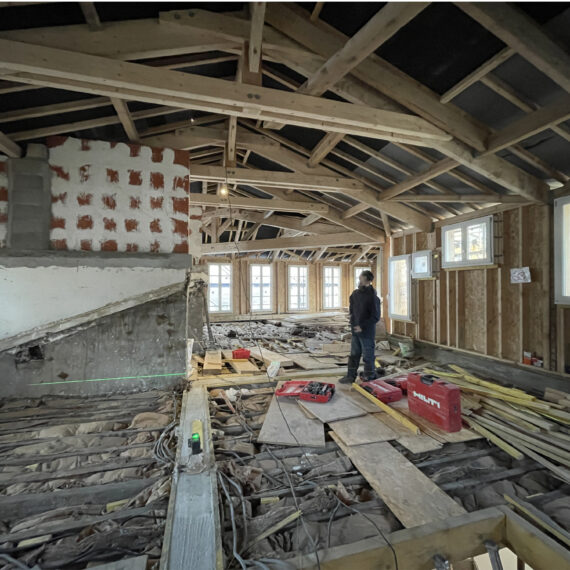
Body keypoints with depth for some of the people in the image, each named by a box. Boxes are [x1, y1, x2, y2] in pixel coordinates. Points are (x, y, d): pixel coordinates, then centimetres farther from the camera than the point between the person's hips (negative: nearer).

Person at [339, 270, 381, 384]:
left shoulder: (373, 297, -15)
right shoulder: (355, 293, 5)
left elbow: (376, 317, -16)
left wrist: (362, 326, -17)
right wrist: (353, 324, 1)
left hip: (367, 332, -7)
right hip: (355, 331, 7)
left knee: (368, 356, 5)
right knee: (354, 354, 15)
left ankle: (370, 378, 19)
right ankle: (350, 376, 27)